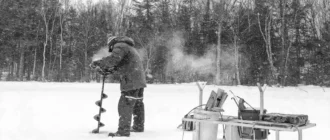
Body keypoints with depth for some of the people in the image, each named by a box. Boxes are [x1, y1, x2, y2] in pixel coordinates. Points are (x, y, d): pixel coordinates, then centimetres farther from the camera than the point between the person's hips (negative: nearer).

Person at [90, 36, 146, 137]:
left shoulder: (120, 46, -4)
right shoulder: (130, 48, 27)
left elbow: (113, 59, -23)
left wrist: (98, 63, -14)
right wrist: (109, 70, 17)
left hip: (131, 82, -10)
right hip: (139, 80, 10)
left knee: (125, 106, -7)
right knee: (138, 104, 19)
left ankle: (123, 131, -6)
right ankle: (139, 126, 31)